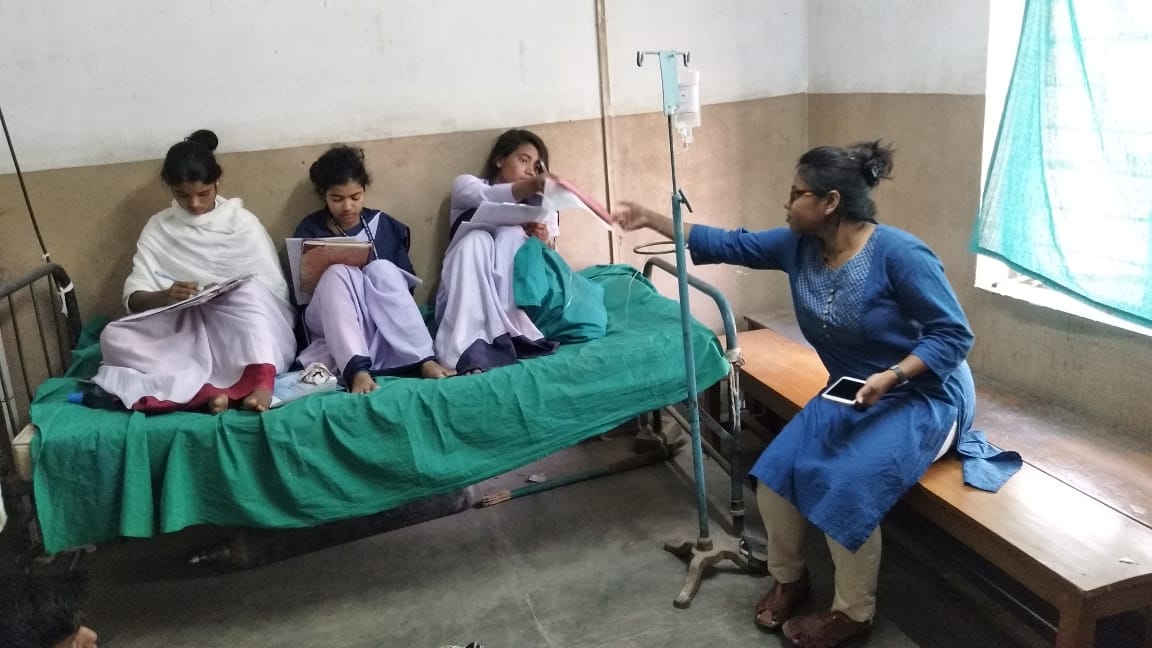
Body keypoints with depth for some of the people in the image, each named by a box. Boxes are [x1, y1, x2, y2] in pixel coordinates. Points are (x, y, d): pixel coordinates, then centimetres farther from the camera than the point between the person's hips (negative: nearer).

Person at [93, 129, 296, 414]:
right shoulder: (158, 228, 8)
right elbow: (133, 297, 2)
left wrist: (235, 296, -20)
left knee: (249, 290, -33)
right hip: (185, 328, 2)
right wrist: (165, 296, -20)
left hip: (243, 330, -2)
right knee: (113, 337, -24)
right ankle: (210, 388, -40)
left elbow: (276, 288, -1)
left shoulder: (242, 221, 3)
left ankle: (261, 380, -49)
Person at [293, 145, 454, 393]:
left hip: (384, 322, 1)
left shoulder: (385, 225, 7)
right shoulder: (309, 231, 3)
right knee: (337, 272, -29)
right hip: (331, 323, -1)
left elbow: (405, 281, 4)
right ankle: (357, 370, -50)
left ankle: (425, 359, -41)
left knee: (382, 269, -26)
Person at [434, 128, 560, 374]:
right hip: (465, 297, -1)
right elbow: (488, 197, -14)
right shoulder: (466, 185, 12)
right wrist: (533, 185, -35)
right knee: (476, 239, -31)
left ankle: (500, 337, -40)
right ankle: (471, 351, -45)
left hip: (516, 297, 2)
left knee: (511, 235, -24)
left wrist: (544, 243, -13)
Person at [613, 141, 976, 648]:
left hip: (924, 398, -7)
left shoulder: (899, 254, -24)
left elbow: (954, 335, -20)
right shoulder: (798, 246, -4)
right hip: (852, 396, 7)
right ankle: (789, 578, 17)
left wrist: (892, 375, -32)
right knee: (776, 472, -9)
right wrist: (653, 220, 1)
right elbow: (727, 245, 3)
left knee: (845, 483, -27)